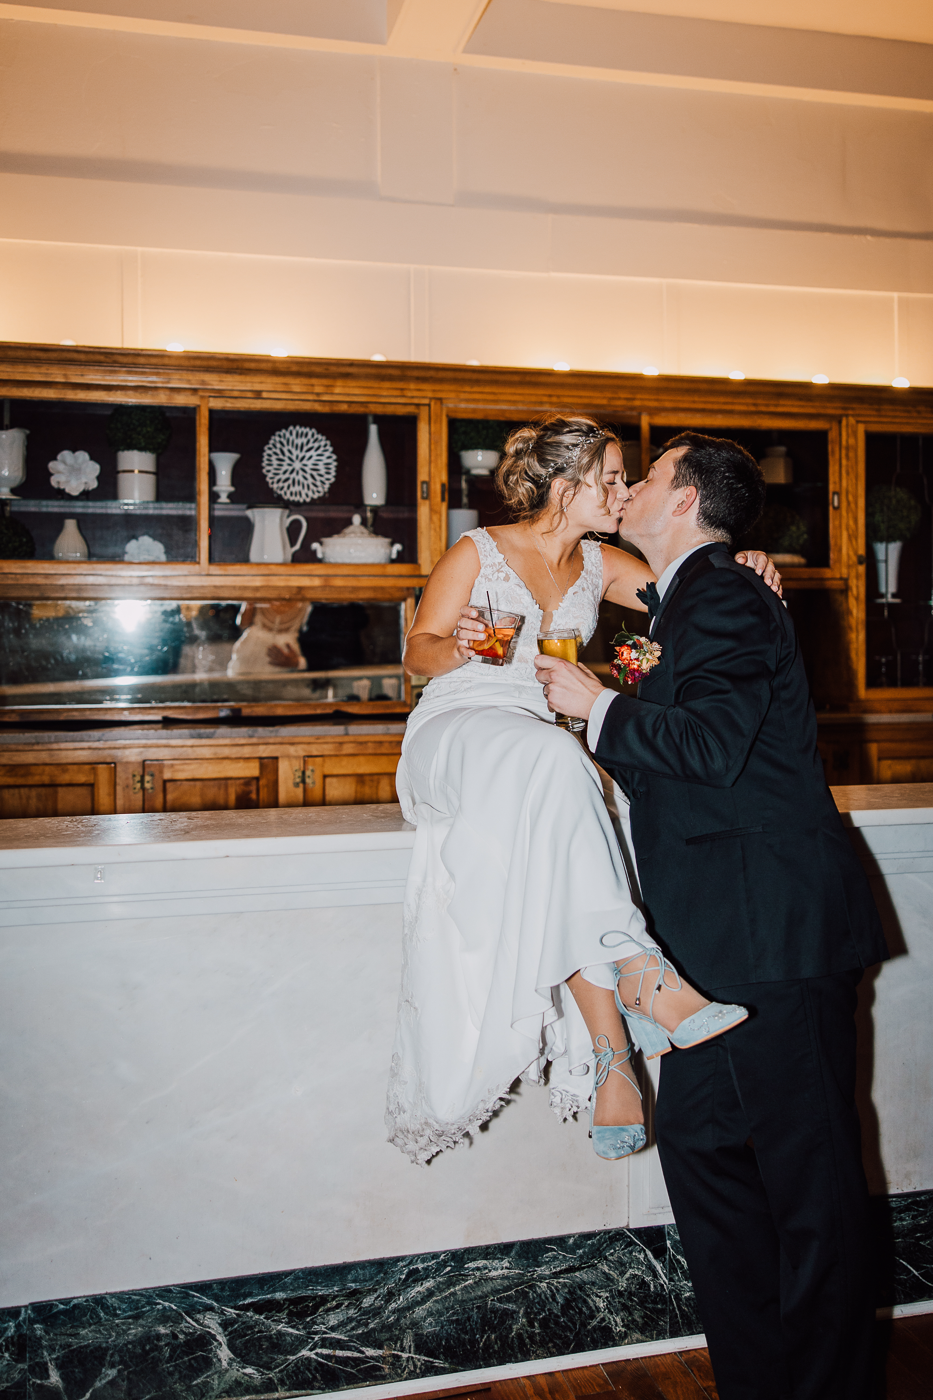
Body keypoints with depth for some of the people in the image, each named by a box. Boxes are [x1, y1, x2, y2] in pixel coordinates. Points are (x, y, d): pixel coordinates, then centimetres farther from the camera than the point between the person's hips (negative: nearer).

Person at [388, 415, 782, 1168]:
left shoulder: (602, 565, 15)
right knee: (551, 758, -39)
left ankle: (608, 1058, -33)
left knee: (558, 865, -29)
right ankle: (637, 965, -43)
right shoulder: (478, 553, 1)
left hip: (542, 748, 4)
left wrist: (745, 571, -6)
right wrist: (455, 646, -21)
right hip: (456, 732, -4)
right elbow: (418, 652, 2)